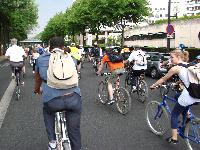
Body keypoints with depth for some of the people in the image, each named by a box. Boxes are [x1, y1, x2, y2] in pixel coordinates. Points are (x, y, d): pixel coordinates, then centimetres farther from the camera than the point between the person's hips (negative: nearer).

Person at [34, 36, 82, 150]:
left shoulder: (41, 59, 16)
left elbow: (38, 78, 33)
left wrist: (37, 90, 53)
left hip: (52, 100, 0)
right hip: (74, 98, 1)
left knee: (48, 111, 34)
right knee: (74, 130, 19)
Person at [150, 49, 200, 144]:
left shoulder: (176, 68, -4)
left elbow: (163, 79, 6)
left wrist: (153, 86, 19)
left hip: (187, 95, -7)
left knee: (174, 115, 12)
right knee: (184, 111, 35)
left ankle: (174, 139, 15)